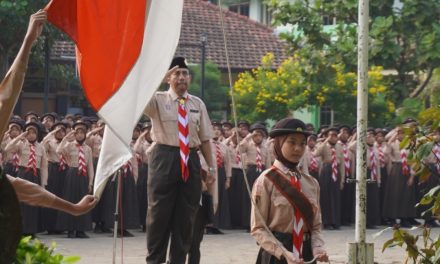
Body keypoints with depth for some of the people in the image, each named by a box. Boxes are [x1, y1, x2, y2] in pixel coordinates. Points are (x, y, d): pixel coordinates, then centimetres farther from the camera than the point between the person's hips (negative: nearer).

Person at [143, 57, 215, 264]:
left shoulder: (198, 104, 11)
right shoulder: (157, 100, 1)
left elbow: (205, 138, 10)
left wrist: (211, 166, 5)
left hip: (190, 160, 3)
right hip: (164, 157, -3)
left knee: (186, 214, 7)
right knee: (159, 213, 1)